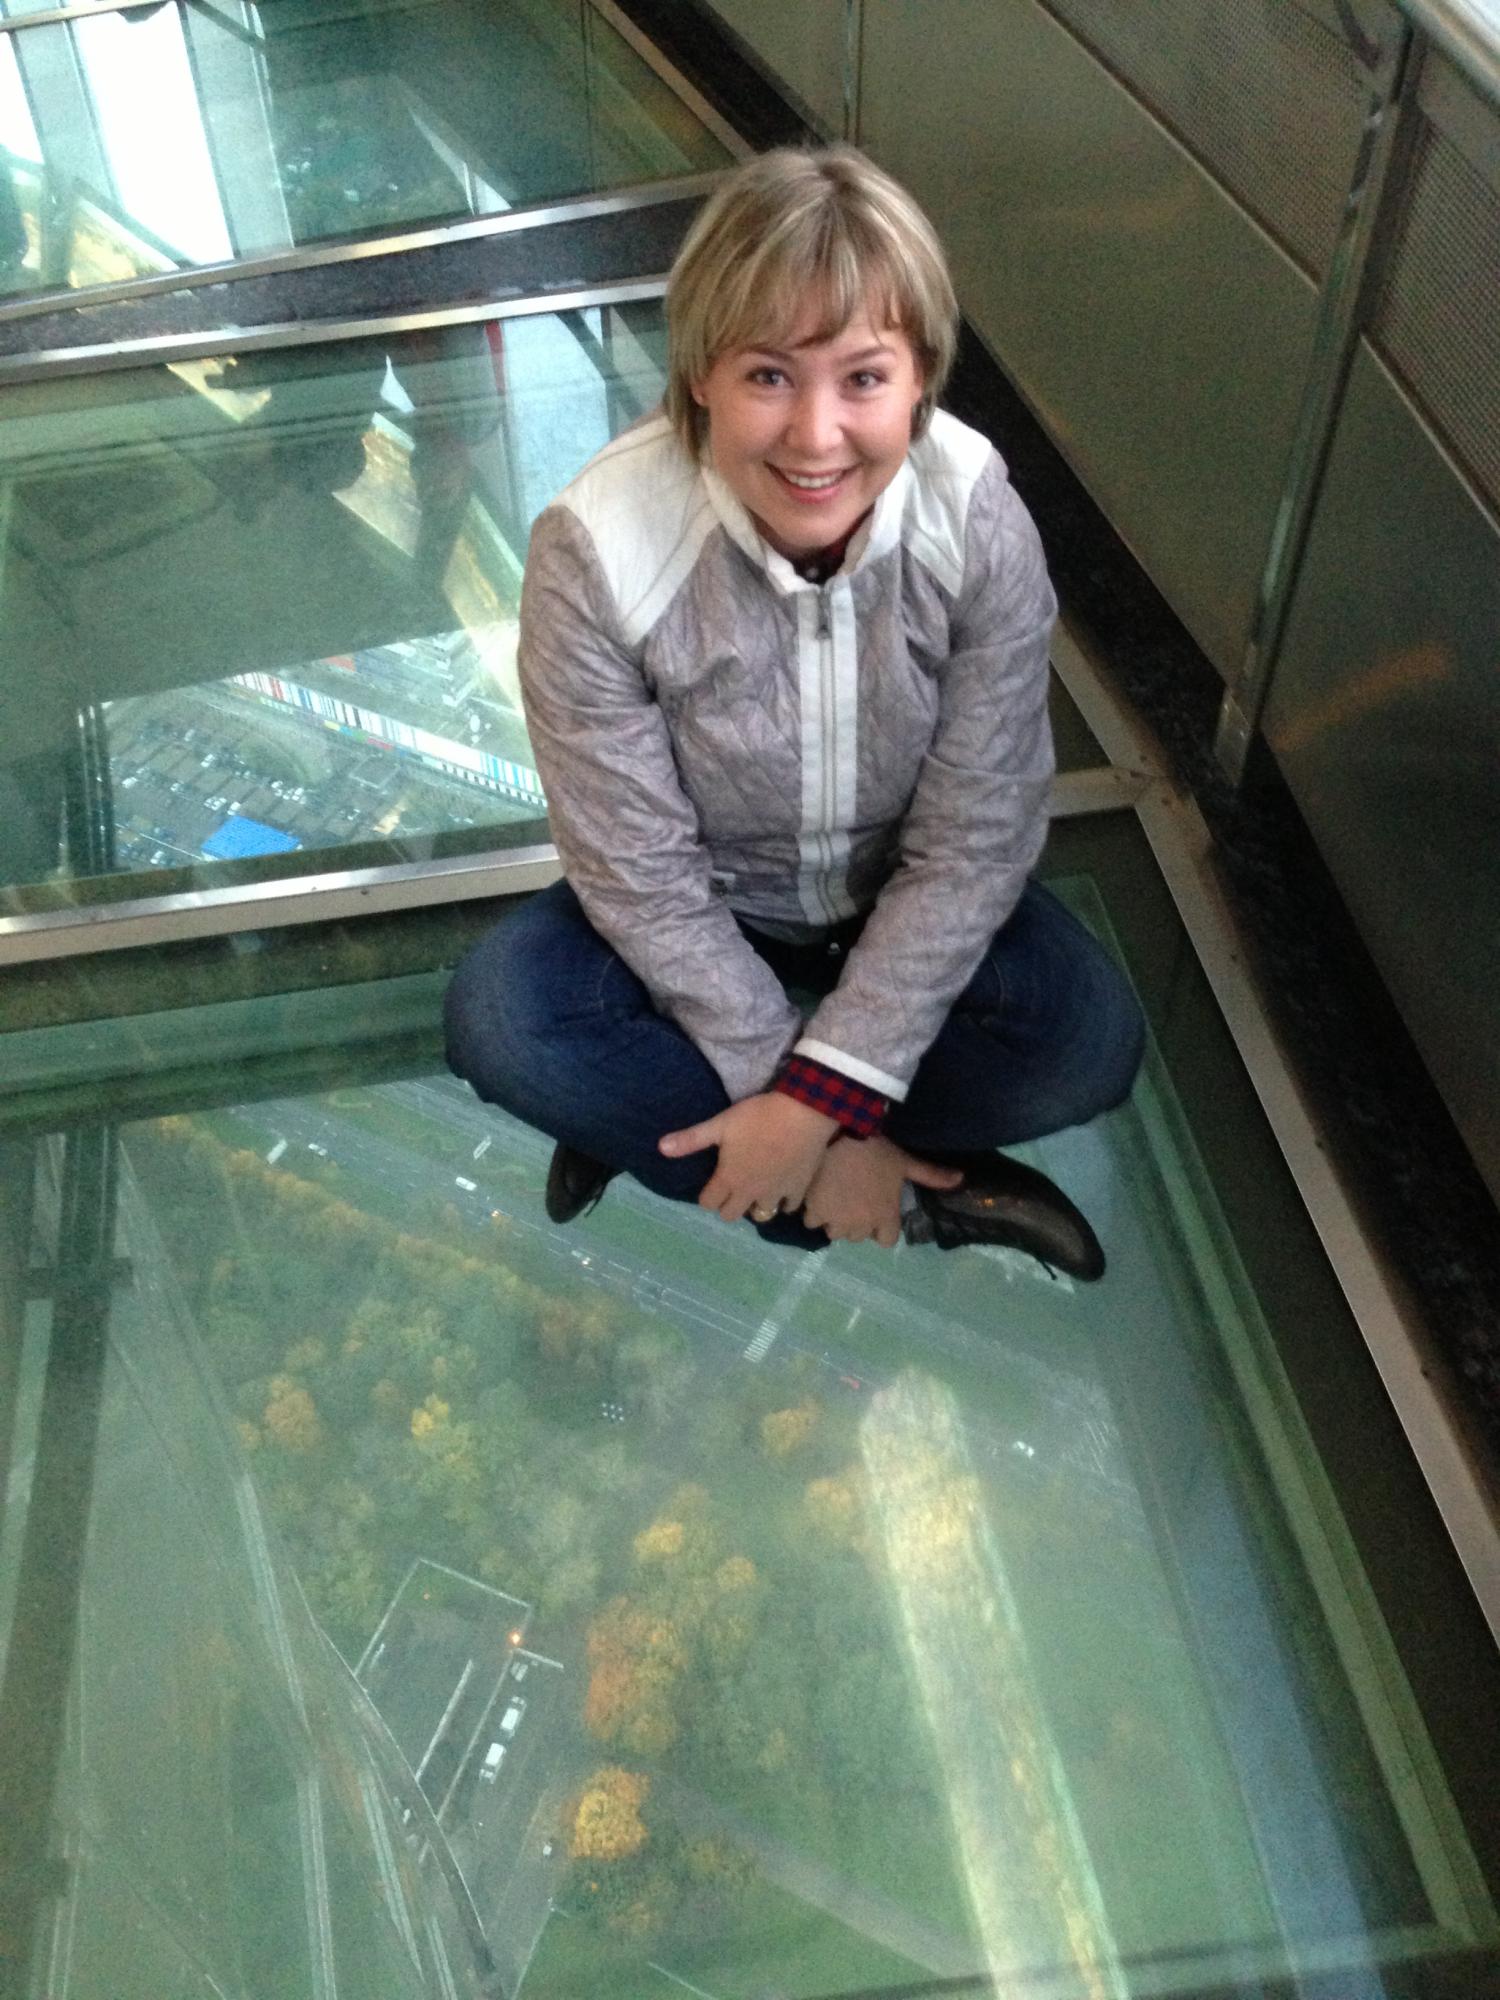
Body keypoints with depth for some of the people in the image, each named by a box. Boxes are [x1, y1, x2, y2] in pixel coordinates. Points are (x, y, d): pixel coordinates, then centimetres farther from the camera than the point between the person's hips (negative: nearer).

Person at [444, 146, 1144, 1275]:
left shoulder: (981, 525, -25)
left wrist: (819, 1098, -25)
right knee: (499, 1021, -25)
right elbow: (642, 871, -21)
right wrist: (826, 1130, -21)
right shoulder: (597, 553, -28)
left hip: (908, 908, 1)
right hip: (702, 914, 0)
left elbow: (974, 842, -19)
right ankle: (921, 1199, -16)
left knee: (1092, 1040, -23)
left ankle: (659, 1121, -13)